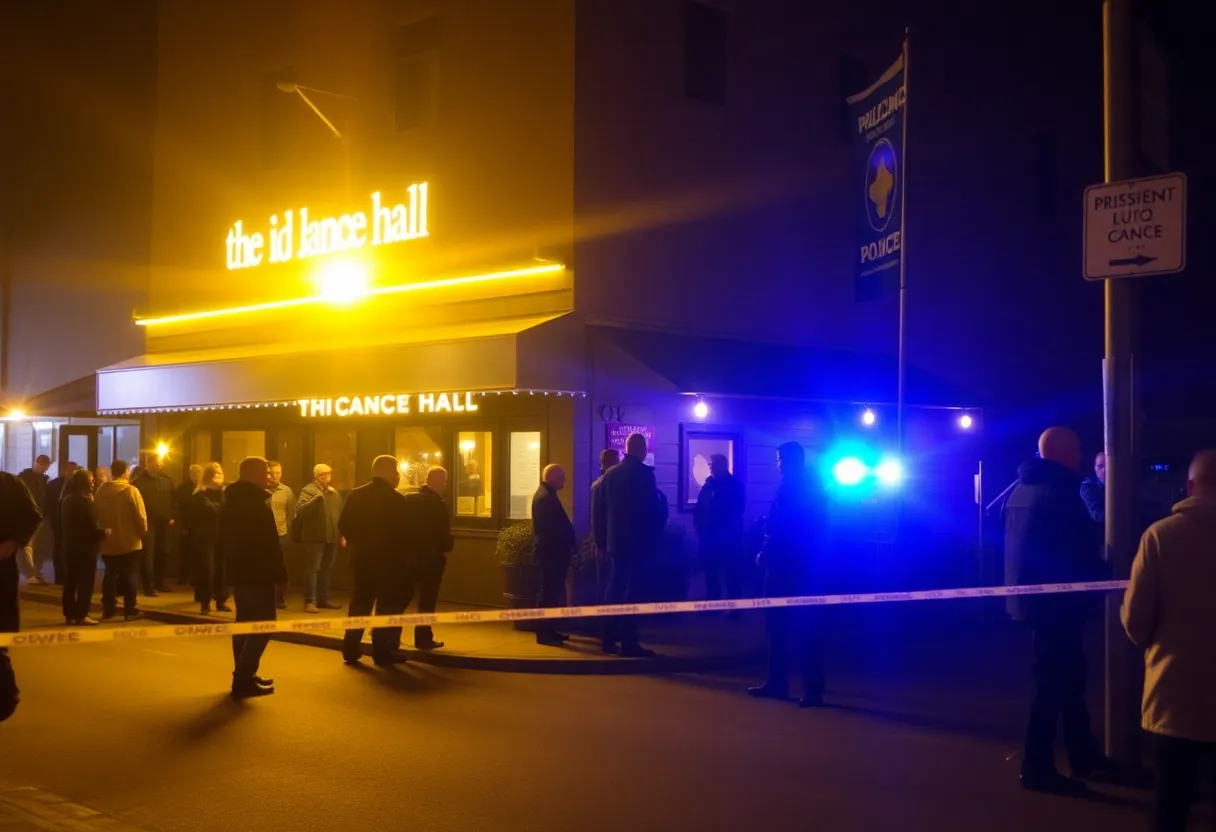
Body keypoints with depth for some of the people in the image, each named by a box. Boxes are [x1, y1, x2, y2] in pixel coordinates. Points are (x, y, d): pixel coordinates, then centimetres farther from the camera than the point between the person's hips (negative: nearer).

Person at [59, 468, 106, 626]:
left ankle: (69, 614, 15)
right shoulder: (85, 501, -16)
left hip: (69, 545, 8)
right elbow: (92, 527, -18)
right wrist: (104, 532, -3)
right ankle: (81, 615, -2)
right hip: (85, 546, -8)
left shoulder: (66, 499, 12)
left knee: (70, 582, 11)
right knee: (86, 582, -2)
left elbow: (62, 524, 18)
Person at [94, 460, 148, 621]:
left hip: (108, 542, 4)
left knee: (110, 575, 14)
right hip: (129, 542, -4)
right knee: (128, 575, 5)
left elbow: (96, 516, 5)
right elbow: (140, 517, -15)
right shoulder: (131, 491, -15)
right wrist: (143, 532, 3)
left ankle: (108, 608, 15)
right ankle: (130, 609, 6)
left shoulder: (100, 491, -2)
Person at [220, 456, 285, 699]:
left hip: (238, 572, 10)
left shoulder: (228, 503, 12)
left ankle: (244, 676, 20)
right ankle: (243, 679, -10)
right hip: (258, 574, -10)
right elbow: (270, 546, -20)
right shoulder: (258, 506, -18)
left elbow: (220, 540, 18)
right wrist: (280, 573, -13)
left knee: (244, 621, 16)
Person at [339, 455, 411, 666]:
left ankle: (351, 649, 14)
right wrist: (398, 548, 8)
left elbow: (344, 525, 2)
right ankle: (382, 652, 3)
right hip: (389, 560, -5)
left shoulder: (356, 495, 1)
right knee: (387, 606, 4)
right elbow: (405, 533, -12)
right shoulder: (397, 499, -14)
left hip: (363, 557, 5)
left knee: (360, 603, 15)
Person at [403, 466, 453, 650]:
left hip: (408, 555, 5)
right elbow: (444, 536, -14)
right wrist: (446, 548, 6)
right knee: (427, 601, 5)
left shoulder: (408, 499, 0)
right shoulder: (439, 505, -15)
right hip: (430, 558, -5)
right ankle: (423, 639, 8)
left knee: (402, 597, 17)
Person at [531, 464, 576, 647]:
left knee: (552, 591, 14)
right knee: (549, 592, -8)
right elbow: (551, 528, -21)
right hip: (550, 551, -11)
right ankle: (544, 633, -6)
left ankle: (549, 630, 20)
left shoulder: (546, 495, 17)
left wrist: (569, 545, 12)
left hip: (552, 551, 11)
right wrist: (569, 545, -17)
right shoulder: (545, 497, -16)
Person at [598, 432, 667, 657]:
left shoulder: (610, 474, 7)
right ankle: (628, 642, -5)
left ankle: (610, 639, 13)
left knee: (614, 588, 11)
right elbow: (653, 508, -13)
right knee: (631, 590, -4)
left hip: (615, 540, 6)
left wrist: (604, 540, 16)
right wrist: (654, 540, -5)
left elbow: (603, 510, 10)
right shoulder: (644, 473, -11)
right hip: (637, 541, -6)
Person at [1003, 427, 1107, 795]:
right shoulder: (1059, 492, -16)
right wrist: (1099, 574, 2)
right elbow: (1086, 547, -17)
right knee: (1053, 680, -3)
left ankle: (1082, 757, 28)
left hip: (1030, 596, 9)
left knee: (1067, 675, 18)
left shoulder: (1021, 489, 13)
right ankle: (1038, 766, 2)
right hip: (1057, 600, -9)